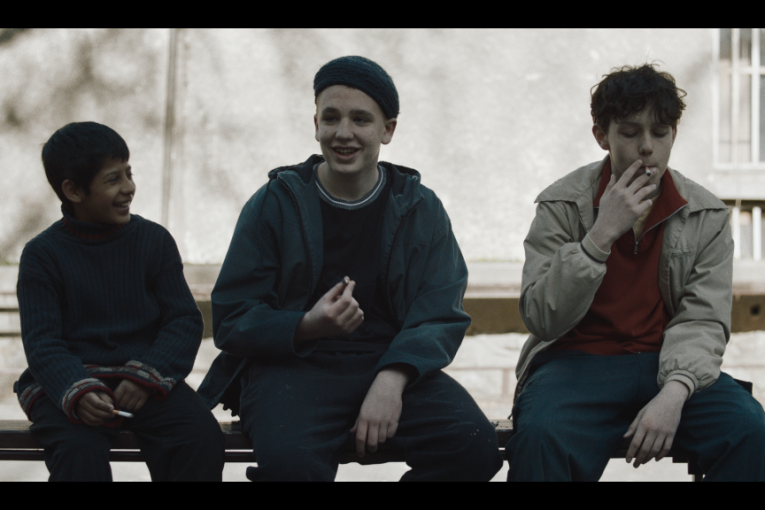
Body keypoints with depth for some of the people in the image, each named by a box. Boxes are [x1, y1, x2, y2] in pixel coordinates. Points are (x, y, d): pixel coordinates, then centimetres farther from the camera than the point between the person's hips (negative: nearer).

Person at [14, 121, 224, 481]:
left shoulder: (154, 240, 8)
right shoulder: (42, 255, 1)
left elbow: (185, 320, 5)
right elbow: (42, 343, -7)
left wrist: (147, 375, -14)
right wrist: (77, 393, -28)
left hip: (146, 380, 3)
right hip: (70, 381, -2)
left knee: (203, 436, -24)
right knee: (79, 449, -34)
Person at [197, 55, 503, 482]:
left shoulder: (420, 209, 10)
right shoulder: (276, 203, 5)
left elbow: (440, 314, 0)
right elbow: (232, 321, 2)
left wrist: (392, 379, -19)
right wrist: (307, 327, -19)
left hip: (394, 368, 3)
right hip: (292, 367, -3)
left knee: (475, 446, -26)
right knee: (289, 459, -36)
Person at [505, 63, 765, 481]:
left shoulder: (707, 216, 6)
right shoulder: (562, 206, -1)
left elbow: (703, 320, -2)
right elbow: (542, 318, -9)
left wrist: (674, 392, -22)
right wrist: (601, 235, -19)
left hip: (668, 366, 2)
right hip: (577, 362, -2)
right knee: (540, 435, -34)